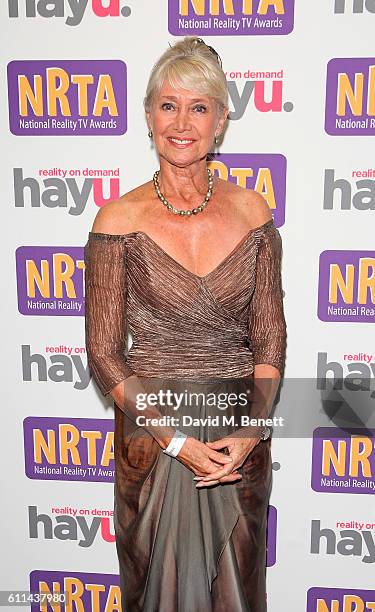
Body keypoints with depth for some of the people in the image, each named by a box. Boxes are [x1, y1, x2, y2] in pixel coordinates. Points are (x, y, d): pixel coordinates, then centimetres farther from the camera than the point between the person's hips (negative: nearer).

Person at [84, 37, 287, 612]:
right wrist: (176, 439, -13)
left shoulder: (252, 212, -5)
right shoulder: (119, 220, -11)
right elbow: (104, 353, -8)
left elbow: (271, 338, 0)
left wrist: (251, 430, -11)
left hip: (242, 438, 2)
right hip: (150, 431, -1)